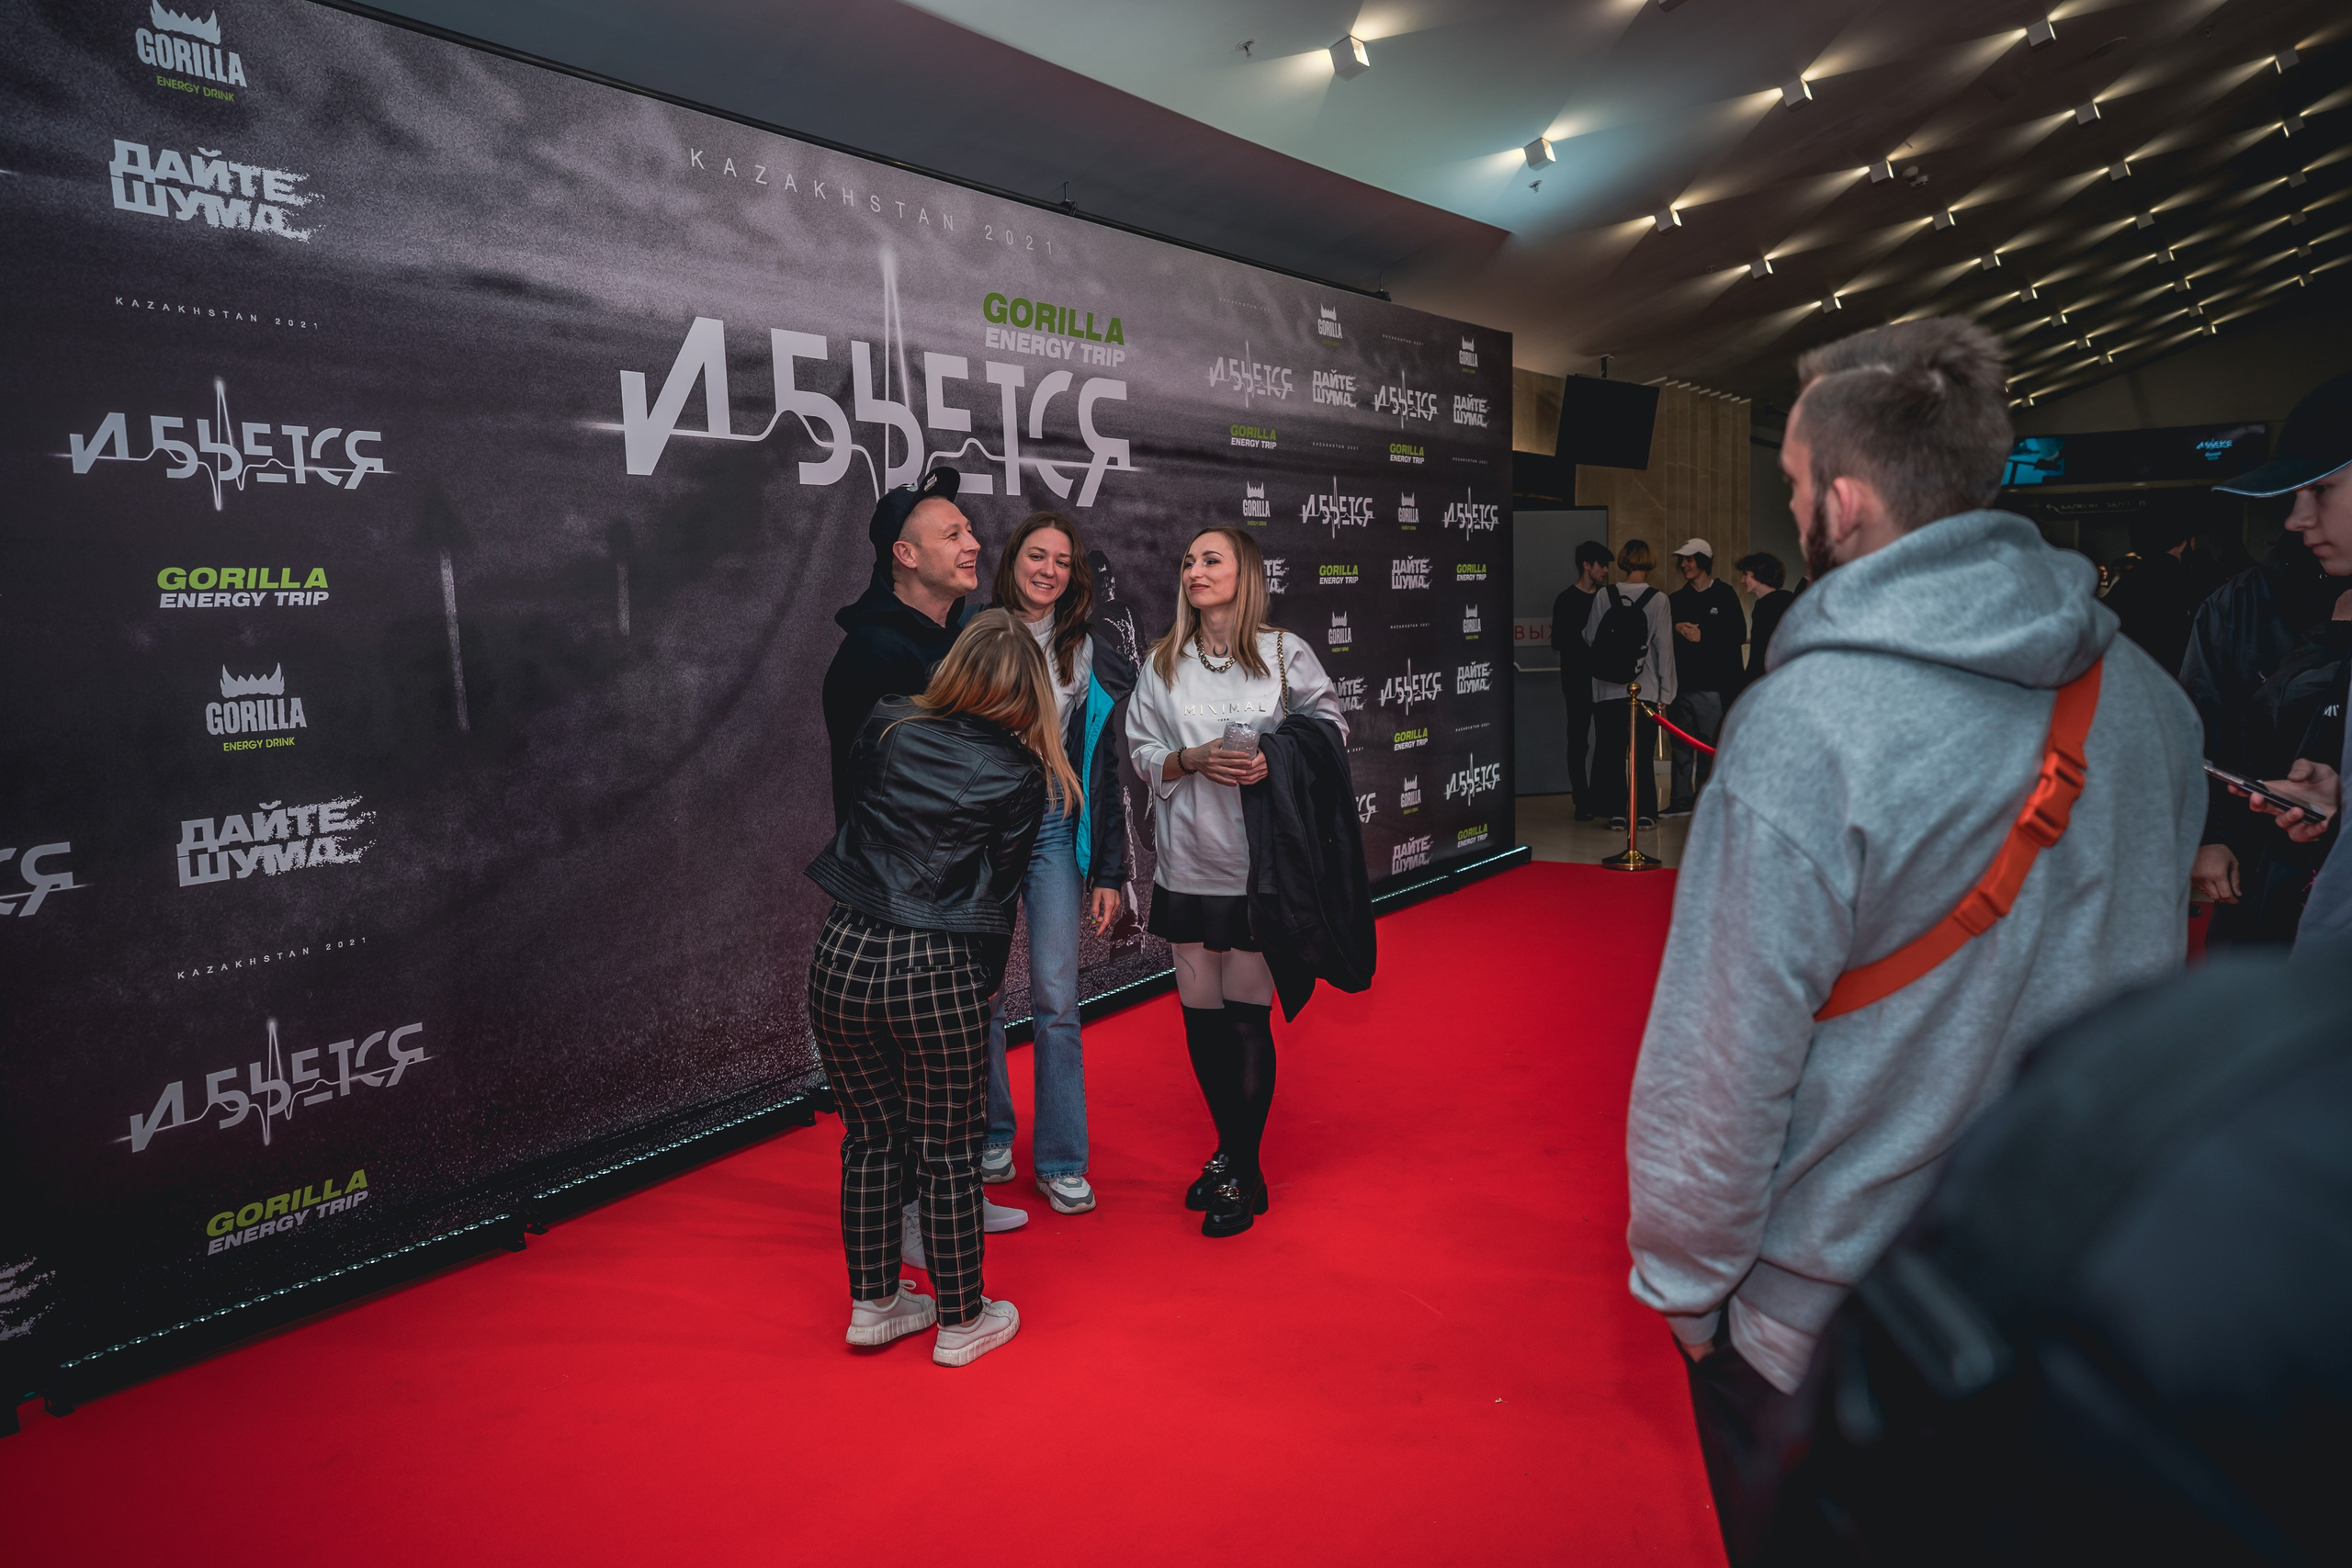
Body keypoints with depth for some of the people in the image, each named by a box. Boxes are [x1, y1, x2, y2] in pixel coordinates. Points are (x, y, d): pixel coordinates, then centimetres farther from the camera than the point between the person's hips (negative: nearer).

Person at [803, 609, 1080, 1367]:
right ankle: (960, 1321, 27)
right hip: (936, 970, -3)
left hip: (843, 956, 3)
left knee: (870, 1137, 20)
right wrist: (982, 987, 14)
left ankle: (873, 1304, 34)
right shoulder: (1020, 774, -1)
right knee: (945, 1151, 12)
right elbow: (1001, 885, 3)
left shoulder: (886, 729, 6)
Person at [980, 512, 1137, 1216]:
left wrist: (1108, 870, 4)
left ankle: (1062, 1162, 11)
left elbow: (1105, 768, 8)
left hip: (1054, 833, 0)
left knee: (1056, 1001, 0)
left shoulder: (1090, 656, 7)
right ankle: (990, 1137, 26)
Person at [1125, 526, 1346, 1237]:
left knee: (1248, 1017, 0)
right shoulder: (1163, 664, 8)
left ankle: (1245, 1174, 17)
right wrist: (1193, 760, -11)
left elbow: (1332, 725, 6)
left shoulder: (1285, 653, 0)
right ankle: (1229, 1148, 31)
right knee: (1200, 1013, 10)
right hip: (1188, 864, 3)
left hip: (1260, 864, -3)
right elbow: (1142, 753, 9)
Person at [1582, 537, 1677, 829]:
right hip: (1646, 690, -1)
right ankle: (1645, 813, 8)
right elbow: (1665, 648, -4)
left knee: (1611, 753, 7)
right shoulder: (1658, 599, -4)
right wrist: (1665, 692, 1)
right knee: (1643, 755, 6)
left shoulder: (1603, 596, -1)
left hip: (1608, 691, 1)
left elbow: (1590, 639, 3)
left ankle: (1616, 812, 6)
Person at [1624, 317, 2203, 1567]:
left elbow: (1726, 1055, -25)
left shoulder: (1806, 725, -28)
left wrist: (1680, 1277, -9)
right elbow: (2153, 974, 7)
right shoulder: (2145, 695, -5)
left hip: (1818, 1321, -6)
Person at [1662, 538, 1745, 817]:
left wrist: (1703, 636, -9)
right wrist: (1677, 629, -5)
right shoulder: (1676, 599, 17)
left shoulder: (1724, 594, 4)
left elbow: (1739, 634, -2)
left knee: (1710, 746, -2)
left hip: (1712, 685, -4)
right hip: (1681, 683, 4)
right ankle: (1681, 800, 8)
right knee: (1682, 744, 4)